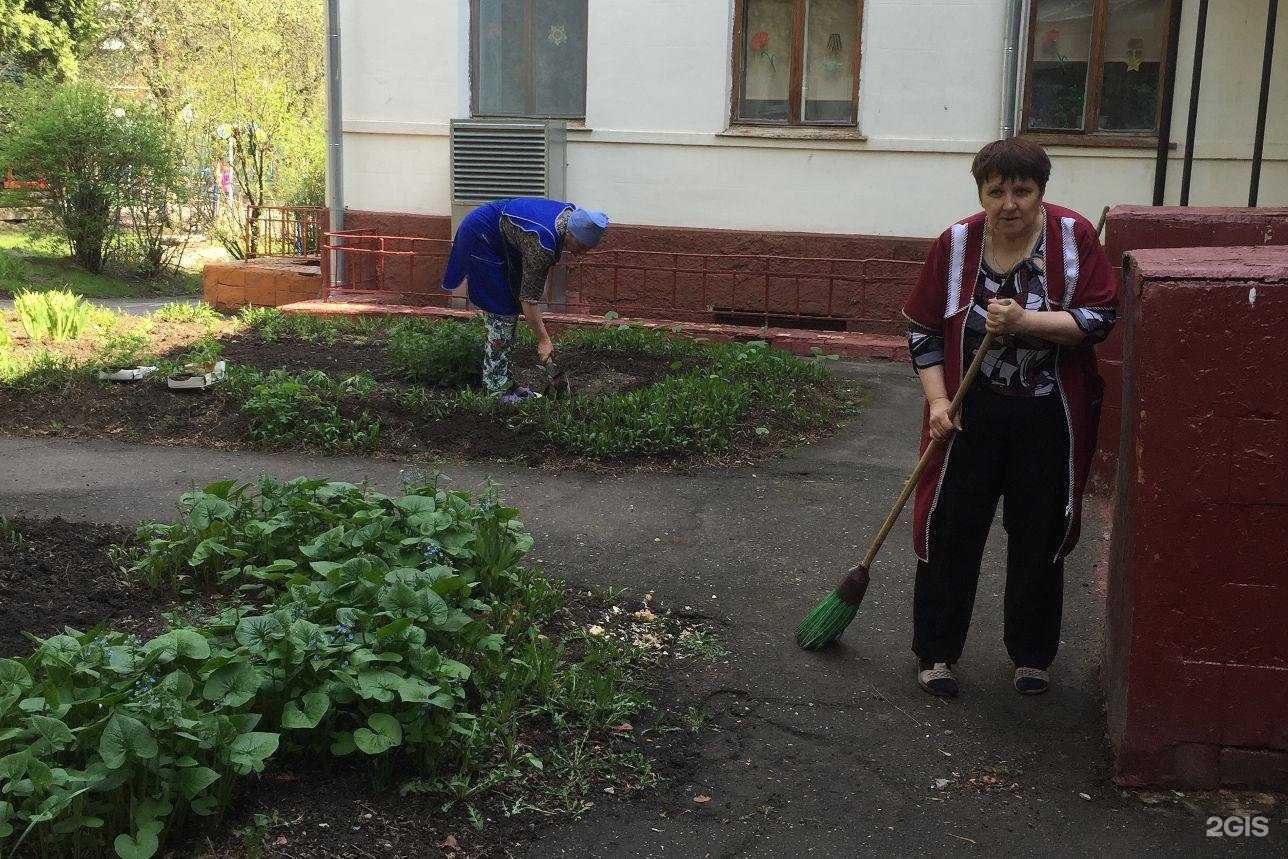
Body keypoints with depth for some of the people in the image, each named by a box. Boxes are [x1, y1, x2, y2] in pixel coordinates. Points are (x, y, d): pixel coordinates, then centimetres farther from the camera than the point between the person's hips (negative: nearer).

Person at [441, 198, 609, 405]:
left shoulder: (572, 214, -12)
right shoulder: (542, 245, -35)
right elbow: (529, 299, -29)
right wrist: (543, 340, -24)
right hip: (480, 238, -10)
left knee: (510, 309, 8)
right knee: (501, 312, -12)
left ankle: (503, 379, 12)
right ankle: (497, 388, -8)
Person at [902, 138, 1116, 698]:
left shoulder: (1074, 237, -6)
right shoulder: (956, 243, -2)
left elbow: (1099, 318, -9)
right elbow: (923, 329, 2)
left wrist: (1025, 322, -22)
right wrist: (938, 401, -7)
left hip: (1049, 416, 0)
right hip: (972, 413, 0)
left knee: (1040, 536, 9)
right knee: (951, 531, 2)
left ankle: (1032, 654, 27)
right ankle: (936, 652, 18)